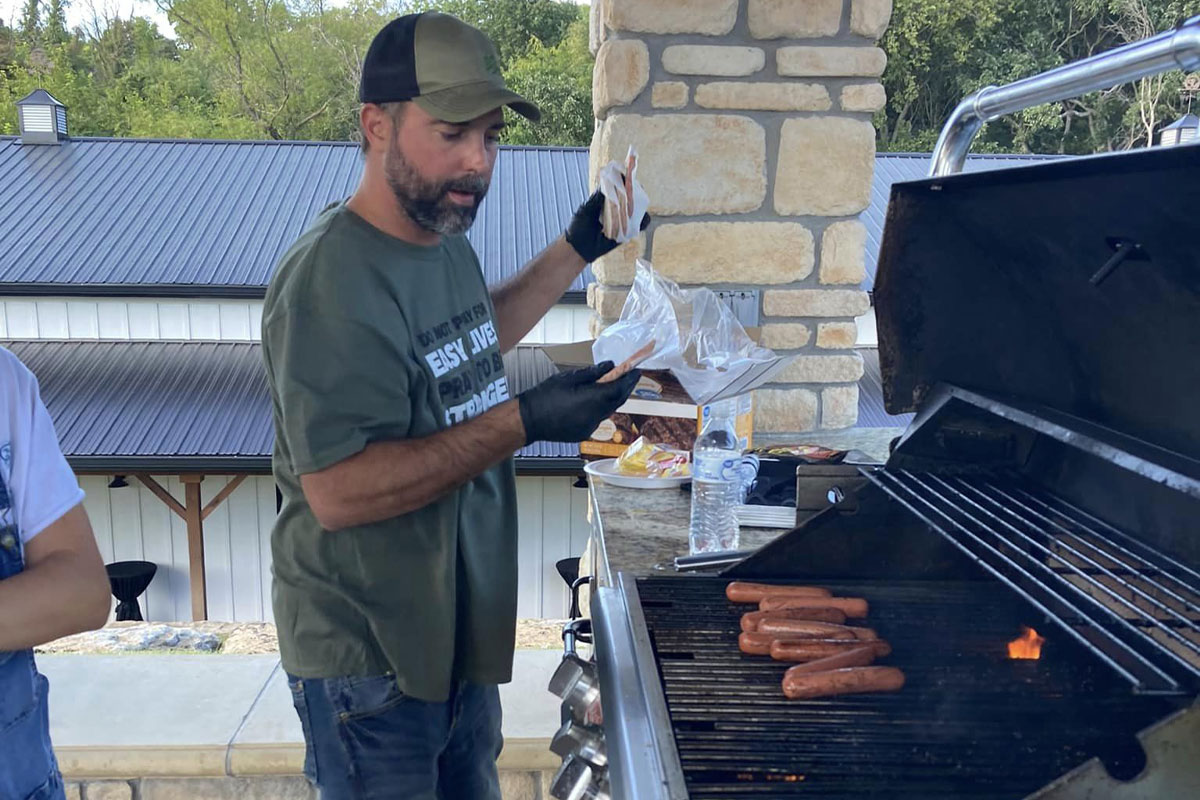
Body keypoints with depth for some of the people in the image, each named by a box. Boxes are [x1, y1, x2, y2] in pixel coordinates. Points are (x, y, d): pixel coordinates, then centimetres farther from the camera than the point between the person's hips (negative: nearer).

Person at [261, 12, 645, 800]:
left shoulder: (447, 242, 2)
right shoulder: (332, 282, -25)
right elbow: (338, 491, -28)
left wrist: (578, 249, 14)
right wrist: (522, 423, -31)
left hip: (461, 634, 8)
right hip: (368, 660, -8)